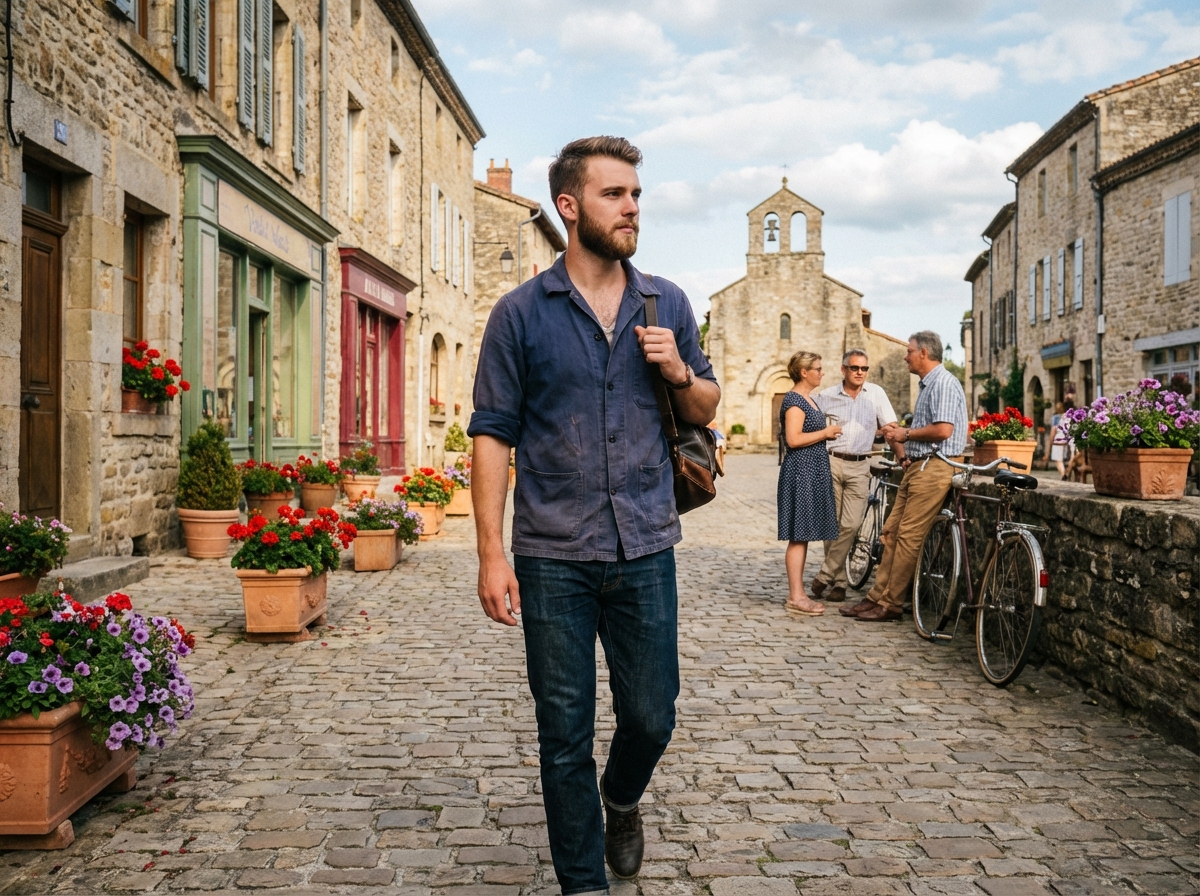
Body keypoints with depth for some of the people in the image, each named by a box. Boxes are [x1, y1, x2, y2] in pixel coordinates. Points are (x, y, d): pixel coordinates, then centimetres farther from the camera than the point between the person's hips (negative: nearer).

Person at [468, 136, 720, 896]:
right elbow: (493, 433, -4)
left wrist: (680, 371, -8)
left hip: (646, 549, 3)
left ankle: (621, 800, 45)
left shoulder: (666, 304, 7)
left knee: (652, 717, 12)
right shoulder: (521, 313, -2)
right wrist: (492, 554, -11)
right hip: (553, 557, -2)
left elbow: (707, 408, 16)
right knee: (565, 736, 7)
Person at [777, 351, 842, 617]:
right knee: (799, 536, -8)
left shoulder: (808, 399, 18)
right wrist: (825, 432, -13)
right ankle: (795, 598, -5)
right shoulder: (794, 400, -12)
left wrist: (827, 435, 12)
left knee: (804, 536, 10)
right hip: (801, 473, -10)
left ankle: (799, 593, 15)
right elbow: (793, 439, -22)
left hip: (813, 474, 10)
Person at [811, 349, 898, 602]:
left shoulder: (876, 393, 5)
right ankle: (839, 581, 14)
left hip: (859, 467, 0)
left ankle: (824, 577, 2)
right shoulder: (826, 396, 5)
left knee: (850, 525, -8)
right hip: (830, 462, 0)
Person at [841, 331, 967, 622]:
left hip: (933, 468, -11)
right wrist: (903, 453, 12)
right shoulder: (926, 385, 21)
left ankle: (891, 604, -3)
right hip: (916, 467, 11)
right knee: (891, 532, 8)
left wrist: (906, 434, -11)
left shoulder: (944, 383, -12)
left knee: (908, 537, -8)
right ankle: (878, 596, 12)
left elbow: (943, 430, -24)